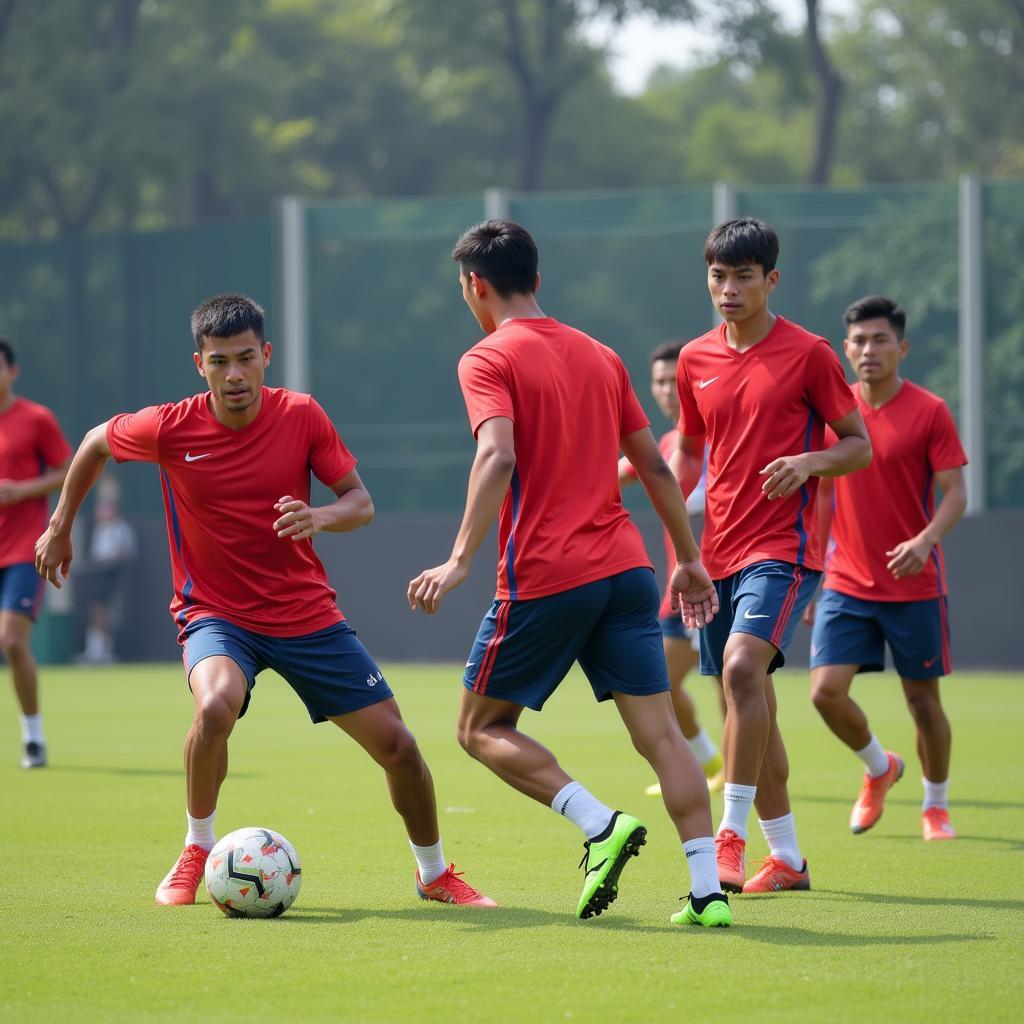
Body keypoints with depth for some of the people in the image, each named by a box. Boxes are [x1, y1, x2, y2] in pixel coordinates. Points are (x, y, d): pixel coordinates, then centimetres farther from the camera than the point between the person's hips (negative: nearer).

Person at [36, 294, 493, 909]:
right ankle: (197, 852, -11)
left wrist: (320, 517, -27)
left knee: (395, 743, -1)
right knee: (217, 704, -35)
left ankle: (435, 874, 24)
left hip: (308, 614, 2)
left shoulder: (301, 416, -10)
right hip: (216, 613, -2)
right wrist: (61, 527, 13)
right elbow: (96, 443, 7)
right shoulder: (170, 429, -13)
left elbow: (362, 503, -4)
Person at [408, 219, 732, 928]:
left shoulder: (488, 360, -3)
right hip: (626, 569, 6)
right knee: (659, 731, 3)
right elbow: (655, 466, 18)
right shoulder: (599, 356, 16)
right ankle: (708, 890, -8)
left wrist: (460, 561, -24)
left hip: (544, 577, -6)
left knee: (483, 729, 9)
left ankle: (600, 824, -10)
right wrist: (690, 561, 25)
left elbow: (498, 457, -20)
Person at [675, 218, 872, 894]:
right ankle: (787, 858, 21)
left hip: (783, 547, -6)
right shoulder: (695, 361, 10)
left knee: (742, 667, -27)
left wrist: (809, 462, -21)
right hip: (719, 552, 6)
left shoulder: (808, 354, -5)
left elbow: (860, 446, -1)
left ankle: (732, 836, -24)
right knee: (749, 706, 10)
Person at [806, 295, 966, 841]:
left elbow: (955, 493, -10)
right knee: (826, 689, -10)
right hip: (846, 584, 3)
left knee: (923, 699, 5)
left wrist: (926, 540, -29)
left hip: (913, 586, -3)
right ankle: (879, 768, 18)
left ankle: (935, 806, 26)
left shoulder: (929, 411, -7)